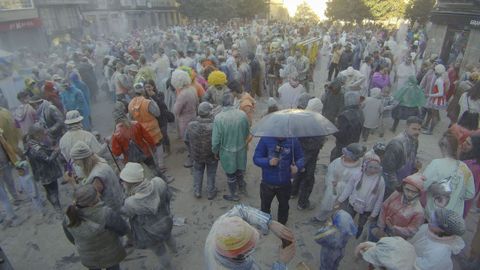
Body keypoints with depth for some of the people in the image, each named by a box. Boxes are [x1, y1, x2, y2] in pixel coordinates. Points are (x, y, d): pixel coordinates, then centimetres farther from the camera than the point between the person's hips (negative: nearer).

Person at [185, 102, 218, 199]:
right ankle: (211, 193, 39)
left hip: (197, 155, 2)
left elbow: (186, 140, -6)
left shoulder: (191, 125, -22)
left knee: (197, 172, 27)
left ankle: (197, 192, 39)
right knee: (211, 174, 22)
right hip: (212, 155, -2)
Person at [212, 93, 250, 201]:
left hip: (227, 152, -3)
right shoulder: (243, 114, -16)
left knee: (231, 175, 19)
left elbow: (216, 140, -19)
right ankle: (241, 186, 54)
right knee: (239, 169, 29)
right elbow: (247, 133, -1)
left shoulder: (218, 118, -25)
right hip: (241, 149, 3)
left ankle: (233, 195, 40)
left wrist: (215, 152, 0)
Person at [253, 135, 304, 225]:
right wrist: (268, 162, -31)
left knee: (284, 205, 26)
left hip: (285, 184, 1)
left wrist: (297, 167, -23)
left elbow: (300, 158, -2)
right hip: (267, 183, -1)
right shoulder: (265, 139, -17)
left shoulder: (293, 140, -13)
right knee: (265, 206, 23)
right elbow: (256, 158, -13)